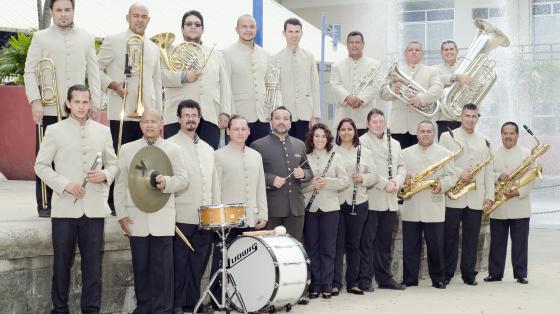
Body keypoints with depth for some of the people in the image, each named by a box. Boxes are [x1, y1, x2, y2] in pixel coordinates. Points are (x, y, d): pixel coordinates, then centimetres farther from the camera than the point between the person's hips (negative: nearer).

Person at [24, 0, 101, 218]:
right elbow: (29, 71, 1)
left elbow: (93, 72, 12)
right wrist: (35, 101, -10)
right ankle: (45, 205, 8)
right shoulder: (41, 38, 5)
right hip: (49, 110, -1)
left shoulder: (86, 38, 12)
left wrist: (96, 102, 5)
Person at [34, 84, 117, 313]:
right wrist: (65, 184, -12)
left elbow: (113, 164, 15)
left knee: (93, 263, 4)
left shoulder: (103, 131, 10)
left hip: (94, 208, 2)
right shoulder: (55, 131, 2)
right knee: (62, 262, 4)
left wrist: (105, 175, -8)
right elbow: (41, 165, 1)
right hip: (65, 207, -2)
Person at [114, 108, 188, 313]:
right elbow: (120, 185, 8)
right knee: (140, 266, 5)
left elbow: (183, 179, 4)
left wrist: (167, 182, -18)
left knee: (162, 267, -3)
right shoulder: (127, 149, 10)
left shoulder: (173, 150, 8)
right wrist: (121, 214, 0)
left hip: (162, 219, -1)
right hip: (136, 218, 1)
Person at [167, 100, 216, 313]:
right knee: (179, 264, 0)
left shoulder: (208, 149, 17)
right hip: (181, 217, -5)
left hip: (205, 219, 6)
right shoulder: (169, 146, -3)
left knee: (198, 265, 9)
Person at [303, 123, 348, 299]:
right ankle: (314, 286, 10)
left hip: (330, 207, 0)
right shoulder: (304, 158, 4)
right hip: (309, 207, 0)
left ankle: (327, 286, 8)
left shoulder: (335, 157, 6)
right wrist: (311, 184, -17)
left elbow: (344, 182, 0)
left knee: (328, 248, 3)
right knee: (311, 248, 4)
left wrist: (326, 182, -13)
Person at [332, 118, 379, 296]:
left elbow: (374, 176, 6)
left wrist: (363, 178, -12)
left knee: (354, 243, 8)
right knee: (338, 244, -1)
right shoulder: (332, 151, 2)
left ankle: (353, 283, 15)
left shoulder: (365, 152, 10)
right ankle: (335, 283, 3)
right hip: (336, 201, -2)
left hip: (358, 202, 2)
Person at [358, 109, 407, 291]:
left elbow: (401, 166, 18)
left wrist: (398, 181, -2)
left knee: (385, 242, 12)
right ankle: (365, 279, 0)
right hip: (370, 200, -6)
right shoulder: (362, 142, -3)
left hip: (390, 201, 6)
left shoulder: (394, 144, 19)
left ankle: (385, 278, 18)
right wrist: (385, 184, -16)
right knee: (367, 241, -3)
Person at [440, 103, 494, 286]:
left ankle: (469, 274, 12)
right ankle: (447, 273, 9)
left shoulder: (483, 141, 14)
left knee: (471, 237, 5)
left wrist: (490, 195, 5)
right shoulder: (447, 137, 4)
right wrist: (459, 173, -16)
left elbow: (489, 170, 12)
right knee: (450, 237, 2)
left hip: (476, 199, 3)